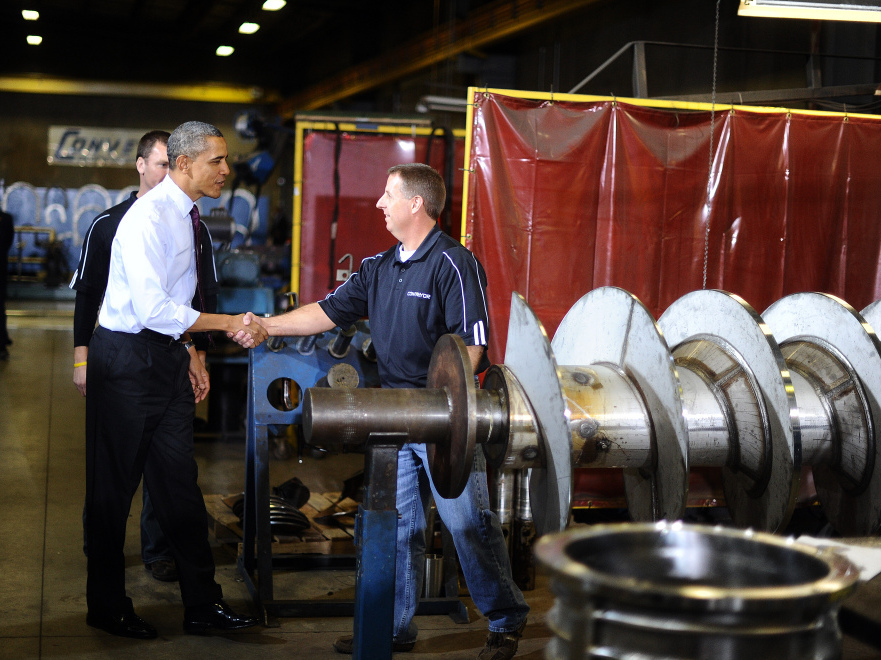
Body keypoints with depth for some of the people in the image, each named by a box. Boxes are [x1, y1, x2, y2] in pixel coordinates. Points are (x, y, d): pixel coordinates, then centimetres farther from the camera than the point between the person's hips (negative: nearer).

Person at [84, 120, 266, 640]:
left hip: (167, 357, 9)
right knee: (114, 485, 5)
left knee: (180, 481, 10)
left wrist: (191, 353, 14)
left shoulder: (187, 216, 10)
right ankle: (107, 607, 20)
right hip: (128, 360, -8)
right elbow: (153, 310, -26)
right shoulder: (148, 218, -19)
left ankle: (203, 605, 16)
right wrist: (229, 324, -22)